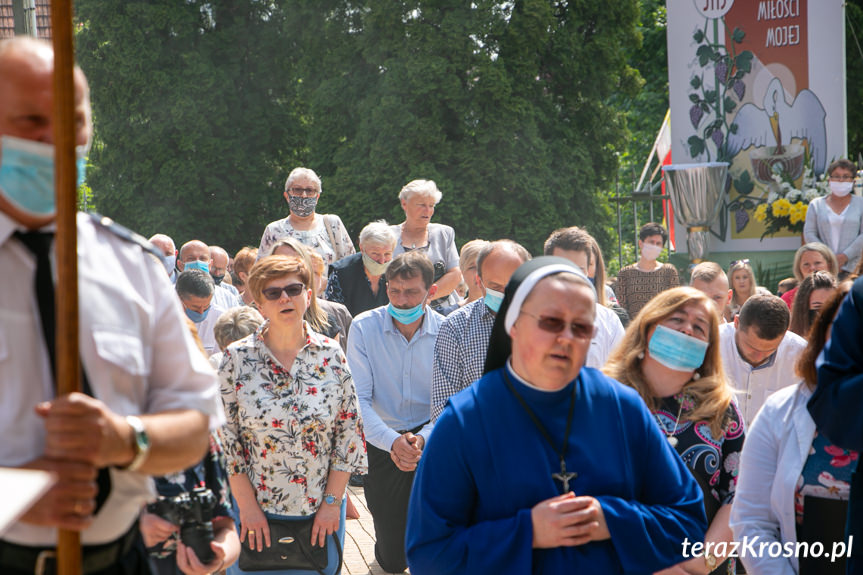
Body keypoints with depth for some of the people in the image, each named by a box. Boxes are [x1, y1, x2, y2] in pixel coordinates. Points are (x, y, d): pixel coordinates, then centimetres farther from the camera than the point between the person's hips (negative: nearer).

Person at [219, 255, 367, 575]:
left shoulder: (331, 355, -2)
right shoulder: (237, 359, -6)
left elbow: (350, 429, 1)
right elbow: (224, 435, -4)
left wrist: (332, 501, -3)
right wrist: (247, 507, -7)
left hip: (321, 512, 1)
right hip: (258, 512, -1)